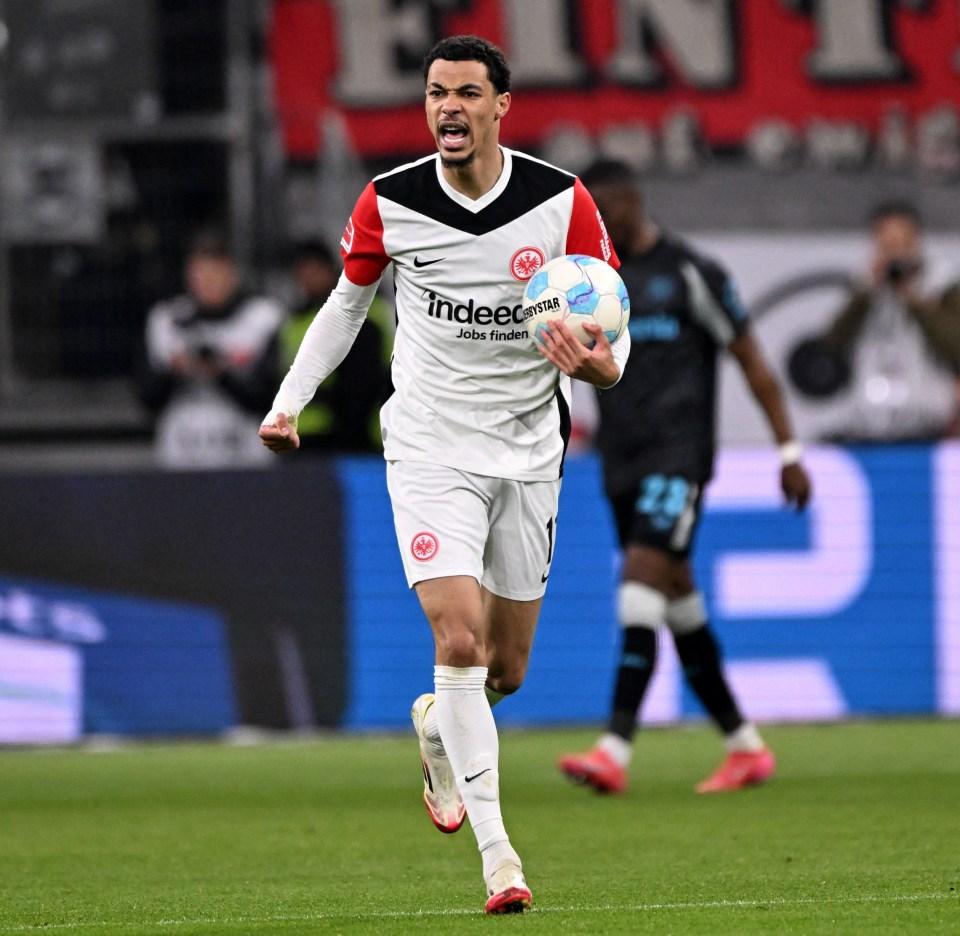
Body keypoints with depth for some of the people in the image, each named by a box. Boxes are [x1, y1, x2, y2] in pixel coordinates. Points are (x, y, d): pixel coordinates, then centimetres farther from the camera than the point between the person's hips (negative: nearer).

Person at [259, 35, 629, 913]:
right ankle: (496, 850, -14)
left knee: (506, 669, 10)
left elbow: (612, 321, -2)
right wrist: (289, 401, 3)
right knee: (460, 641, -18)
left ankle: (438, 727, 46)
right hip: (430, 446, -2)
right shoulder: (389, 203, -6)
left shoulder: (564, 203, -8)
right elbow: (348, 299, 12)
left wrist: (602, 364, -26)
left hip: (528, 447, 2)